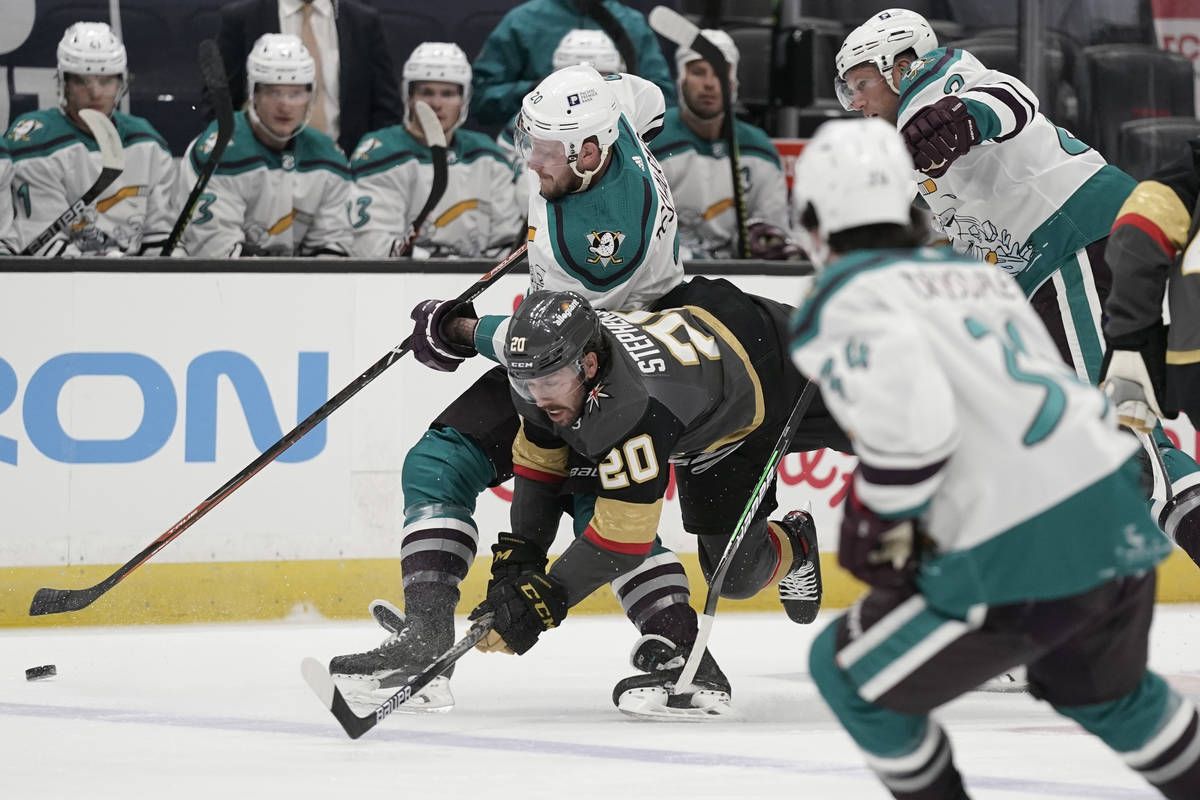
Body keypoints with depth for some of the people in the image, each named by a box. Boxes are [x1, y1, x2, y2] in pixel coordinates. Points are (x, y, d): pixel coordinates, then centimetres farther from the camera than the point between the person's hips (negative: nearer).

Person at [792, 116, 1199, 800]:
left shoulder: (846, 301, -4)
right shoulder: (980, 276, 20)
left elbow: (905, 407, -22)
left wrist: (878, 524, -8)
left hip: (1019, 563, -8)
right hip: (1120, 521, 8)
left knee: (849, 673, 14)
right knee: (1104, 691, 35)